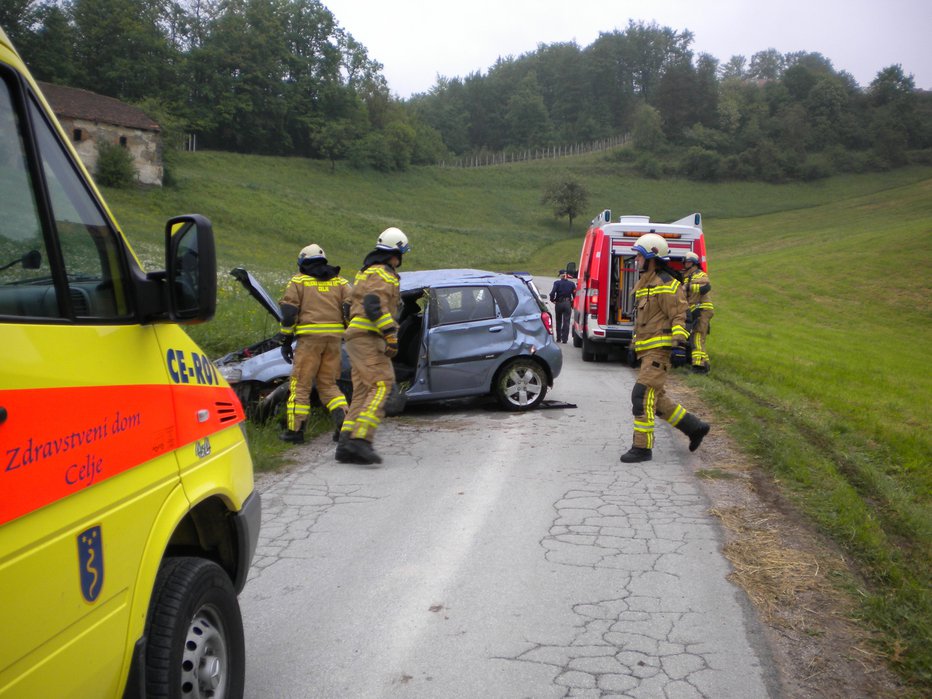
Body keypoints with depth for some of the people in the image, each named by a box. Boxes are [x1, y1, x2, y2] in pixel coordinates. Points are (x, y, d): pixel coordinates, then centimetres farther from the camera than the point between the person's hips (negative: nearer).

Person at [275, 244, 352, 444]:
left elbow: (288, 312, -1)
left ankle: (295, 430, 2)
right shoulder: (339, 281, 16)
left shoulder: (298, 281, 7)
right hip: (334, 338, 4)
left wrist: (285, 342, 2)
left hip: (309, 337, -4)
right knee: (328, 383, 13)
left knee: (300, 384, 3)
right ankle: (343, 420, -5)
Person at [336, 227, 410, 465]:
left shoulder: (367, 272, 27)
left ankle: (346, 445, -2)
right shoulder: (383, 275, -6)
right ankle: (361, 439, -31)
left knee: (363, 392, 5)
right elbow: (375, 305, -21)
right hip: (369, 338, -10)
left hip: (358, 338, 10)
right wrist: (391, 335, -23)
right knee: (382, 385, -19)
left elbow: (353, 305, 31)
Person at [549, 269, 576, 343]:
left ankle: (558, 338, 19)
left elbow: (552, 293, -17)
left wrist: (552, 300, -1)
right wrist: (572, 302, 7)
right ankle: (564, 339, -3)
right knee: (566, 322, 2)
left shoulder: (557, 283, -7)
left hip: (559, 303, 0)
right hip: (568, 304, 0)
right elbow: (575, 294, -5)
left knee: (558, 321, 15)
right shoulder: (571, 284, -1)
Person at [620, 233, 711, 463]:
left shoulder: (666, 285, -12)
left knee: (642, 396, -11)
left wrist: (677, 339, -27)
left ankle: (642, 447, -6)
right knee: (656, 399, 13)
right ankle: (694, 427, 23)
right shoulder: (644, 284, 17)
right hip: (647, 351, 10)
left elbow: (679, 315, -15)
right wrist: (636, 343, 29)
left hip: (659, 350, -10)